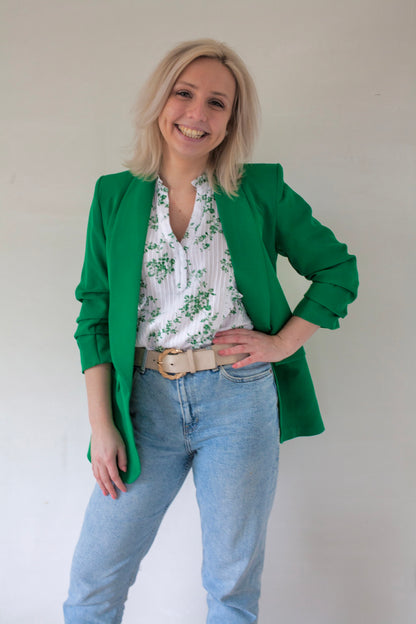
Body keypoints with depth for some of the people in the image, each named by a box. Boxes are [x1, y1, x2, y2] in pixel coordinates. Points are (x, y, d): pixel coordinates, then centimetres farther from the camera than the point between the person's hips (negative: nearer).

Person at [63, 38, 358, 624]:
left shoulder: (260, 190, 2)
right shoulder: (114, 196, 6)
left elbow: (339, 269, 10)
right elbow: (95, 314, 5)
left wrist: (282, 341, -3)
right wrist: (101, 425, -2)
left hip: (239, 399, -1)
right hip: (147, 403, 2)